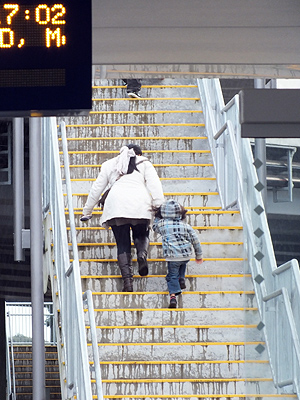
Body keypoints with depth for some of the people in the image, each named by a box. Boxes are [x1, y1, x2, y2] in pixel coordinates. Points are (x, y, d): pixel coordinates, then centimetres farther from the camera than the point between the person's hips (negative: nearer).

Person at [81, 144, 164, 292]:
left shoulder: (109, 165, 29)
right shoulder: (144, 164, 23)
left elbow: (96, 188, 30)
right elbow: (154, 184, 7)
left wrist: (87, 211, 37)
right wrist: (159, 206, -2)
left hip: (116, 204, 1)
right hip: (140, 205, -1)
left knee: (122, 244, 3)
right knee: (141, 235, 19)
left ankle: (127, 280, -11)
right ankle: (142, 254, -16)